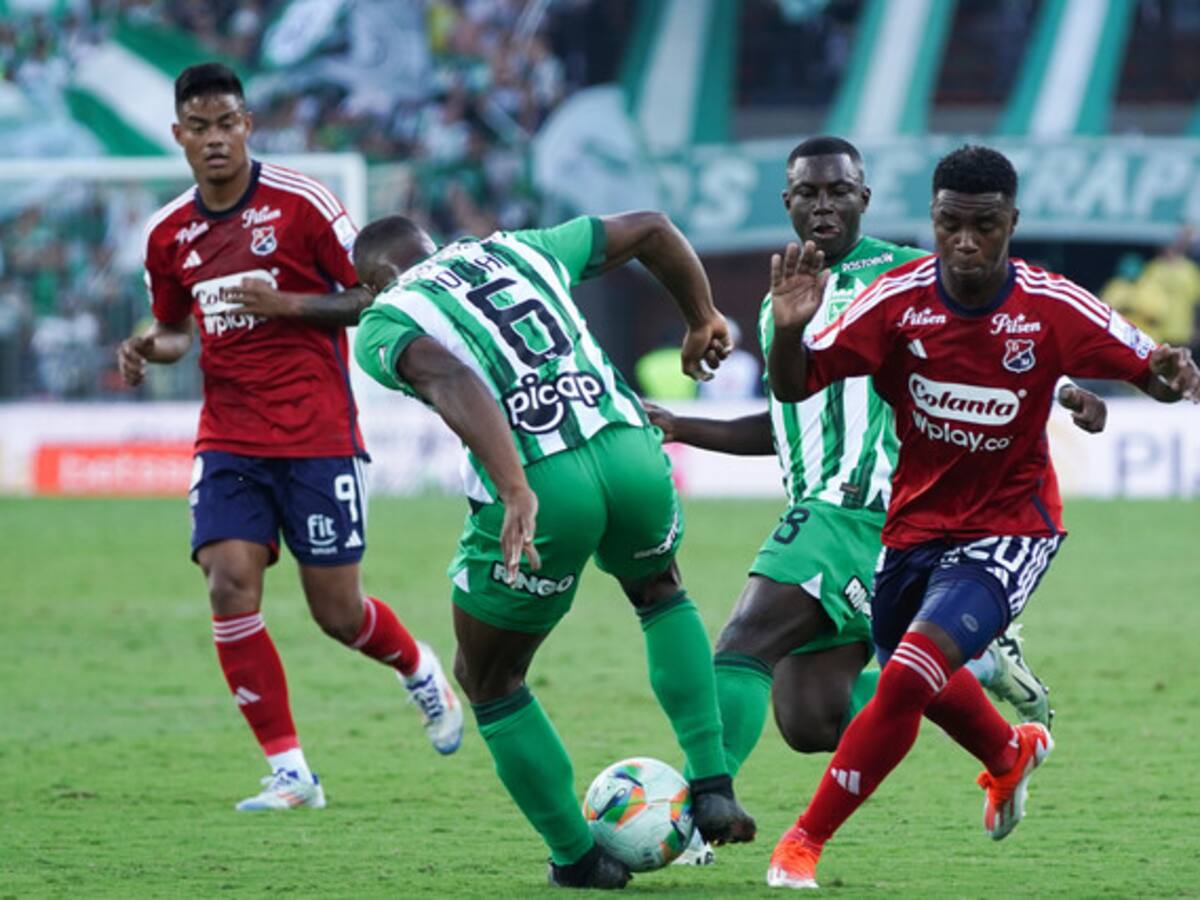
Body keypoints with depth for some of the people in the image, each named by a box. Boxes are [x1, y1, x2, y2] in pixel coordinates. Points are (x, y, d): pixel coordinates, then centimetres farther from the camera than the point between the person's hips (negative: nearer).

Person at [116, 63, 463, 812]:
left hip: (316, 435, -4)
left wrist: (288, 304, -18)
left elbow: (375, 294, -5)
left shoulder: (301, 203, -8)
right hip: (228, 440, 4)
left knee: (337, 610, 0)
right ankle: (290, 773, -7)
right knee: (230, 585, -14)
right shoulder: (170, 235, 7)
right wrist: (148, 348, 0)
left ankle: (421, 670, 36)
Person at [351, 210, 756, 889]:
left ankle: (579, 857, 26)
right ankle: (713, 786, 23)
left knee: (490, 682, 22)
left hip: (538, 488, -4)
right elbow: (651, 228, 33)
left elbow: (453, 383, -13)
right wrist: (703, 318, 48)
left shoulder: (383, 322, 10)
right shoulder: (517, 251, 26)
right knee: (660, 593, 37)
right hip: (631, 450, 4)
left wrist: (516, 493, -23)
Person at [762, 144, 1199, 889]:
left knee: (907, 678, -23)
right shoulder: (897, 301, -17)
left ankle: (804, 844, -8)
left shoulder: (1054, 309, -19)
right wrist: (790, 328, -39)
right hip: (916, 526, 4)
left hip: (1009, 532, -4)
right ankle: (1011, 756, 61)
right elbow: (794, 388, -18)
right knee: (915, 681, 26)